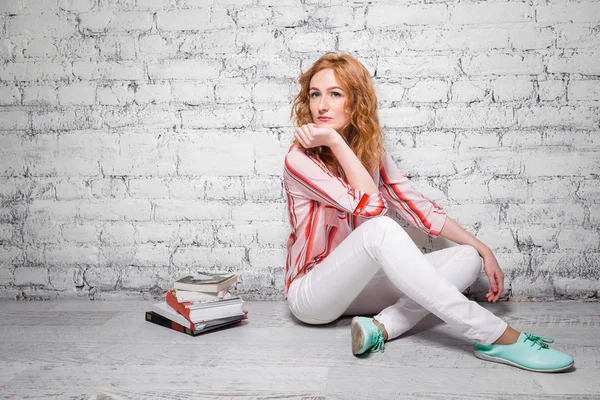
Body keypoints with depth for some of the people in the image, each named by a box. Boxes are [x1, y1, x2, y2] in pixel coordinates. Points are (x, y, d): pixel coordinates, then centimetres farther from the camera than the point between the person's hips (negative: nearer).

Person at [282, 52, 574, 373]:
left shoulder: (371, 150, 4)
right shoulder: (300, 159, -15)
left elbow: (416, 207, 4)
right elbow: (370, 205, -24)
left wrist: (482, 250, -1)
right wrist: (334, 141, -25)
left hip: (358, 285, 6)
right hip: (311, 293, -6)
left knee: (468, 257, -8)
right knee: (379, 229, -35)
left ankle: (382, 328, -29)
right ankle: (496, 337, -33)